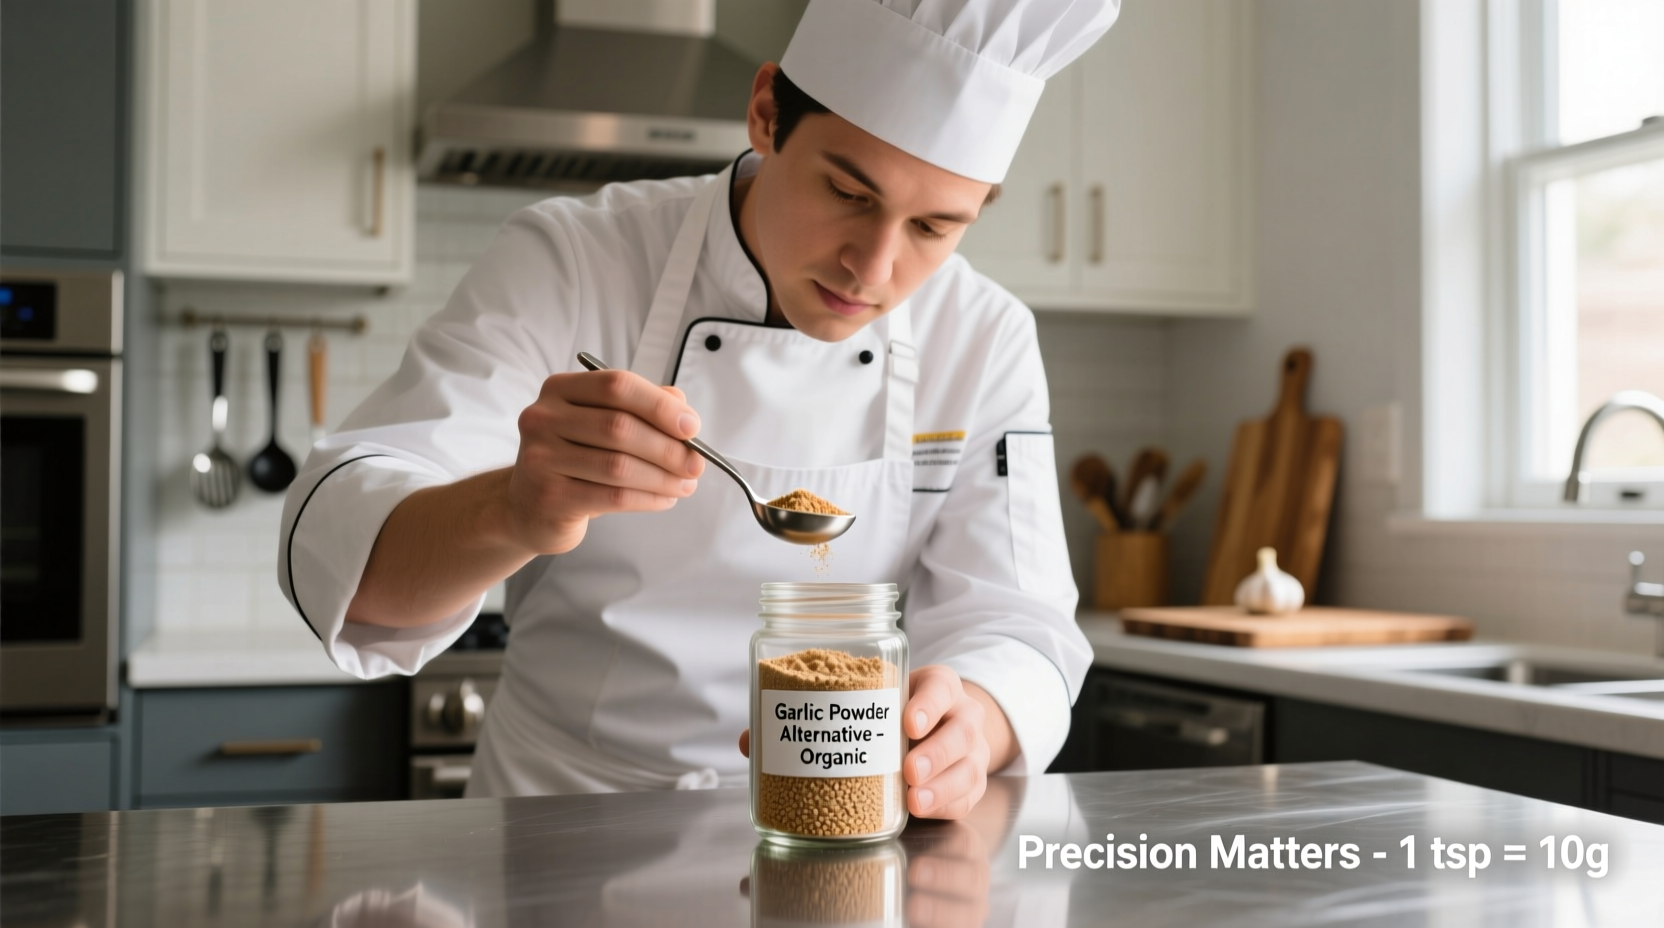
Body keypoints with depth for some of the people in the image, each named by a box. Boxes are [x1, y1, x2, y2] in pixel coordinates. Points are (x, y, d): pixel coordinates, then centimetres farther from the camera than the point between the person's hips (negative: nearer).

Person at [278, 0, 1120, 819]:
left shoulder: (987, 344, -4)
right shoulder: (568, 265, -12)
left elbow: (1012, 630, -8)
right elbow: (337, 555, -19)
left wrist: (967, 724, -32)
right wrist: (513, 511, -41)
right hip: (563, 831, -1)